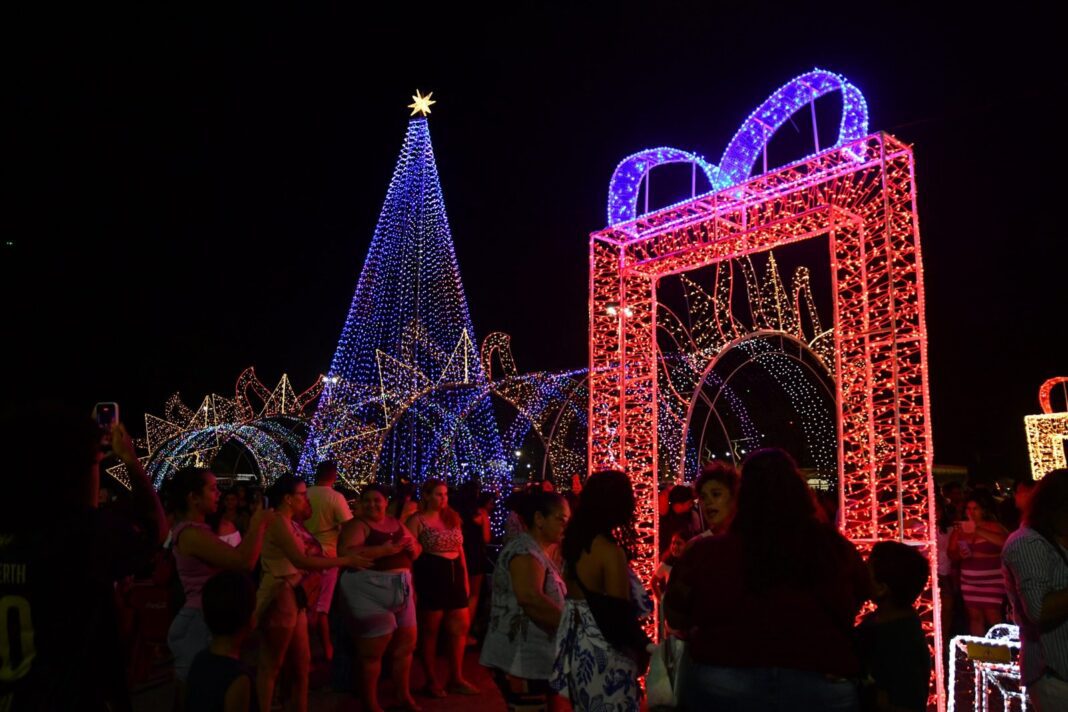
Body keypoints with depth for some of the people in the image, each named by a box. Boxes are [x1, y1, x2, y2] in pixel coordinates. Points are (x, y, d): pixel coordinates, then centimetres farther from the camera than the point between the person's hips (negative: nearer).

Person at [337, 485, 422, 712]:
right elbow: (346, 553, -24)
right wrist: (383, 550, -27)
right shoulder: (356, 525, -7)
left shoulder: (396, 524, 14)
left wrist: (412, 545, -6)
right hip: (370, 590, -7)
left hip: (400, 588, 7)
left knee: (406, 642, 13)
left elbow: (415, 553, 18)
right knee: (374, 647, -4)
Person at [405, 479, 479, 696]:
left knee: (460, 627, 9)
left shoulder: (452, 517, 13)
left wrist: (465, 578, 13)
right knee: (430, 630, 4)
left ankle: (456, 679, 21)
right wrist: (411, 585, -14)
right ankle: (432, 680, 18)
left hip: (454, 574, 7)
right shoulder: (417, 520, -5)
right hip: (430, 575, -6)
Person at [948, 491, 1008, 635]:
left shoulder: (992, 526, -7)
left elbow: (1006, 542, -28)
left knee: (993, 617, -8)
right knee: (975, 616, 8)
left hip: (991, 580, -4)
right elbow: (951, 553, 11)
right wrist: (960, 554, -11)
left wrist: (978, 530, -29)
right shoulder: (960, 529, 4)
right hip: (969, 581, 4)